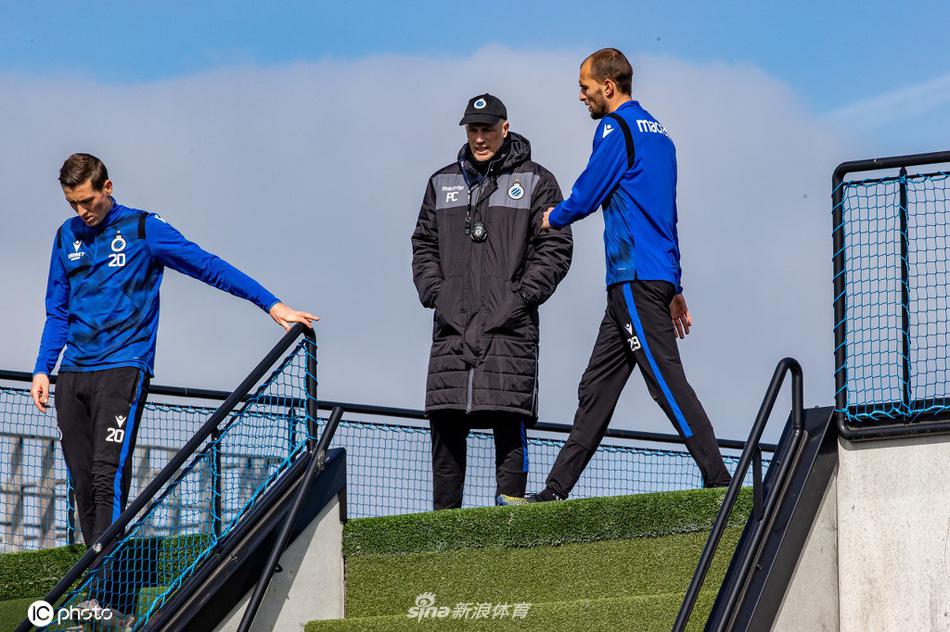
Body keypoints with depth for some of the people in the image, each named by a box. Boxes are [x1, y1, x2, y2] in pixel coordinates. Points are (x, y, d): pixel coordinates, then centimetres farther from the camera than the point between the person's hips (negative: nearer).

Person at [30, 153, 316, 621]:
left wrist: (271, 304, -7)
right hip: (73, 373, 6)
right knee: (83, 482, 3)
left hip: (123, 367, -6)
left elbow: (208, 266, -3)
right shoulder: (67, 237, 16)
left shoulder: (142, 229, -1)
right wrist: (43, 368, 11)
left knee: (108, 474, -17)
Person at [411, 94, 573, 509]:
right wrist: (434, 293, 5)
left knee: (508, 419, -10)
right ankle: (444, 515, 2)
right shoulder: (443, 183, 19)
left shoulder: (535, 182, 7)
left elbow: (555, 249, 3)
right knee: (445, 421, -2)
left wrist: (522, 296, -7)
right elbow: (424, 245, 21)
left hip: (509, 324, -3)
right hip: (452, 323, 3)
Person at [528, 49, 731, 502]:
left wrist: (552, 218, 16)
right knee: (596, 386, 10)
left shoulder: (615, 129, -7)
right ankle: (557, 489, 11)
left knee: (666, 380, -12)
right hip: (657, 278, 10)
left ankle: (718, 479, -17)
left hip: (636, 278, -10)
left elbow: (586, 195, -7)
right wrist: (675, 289, 25)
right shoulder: (657, 133, 21)